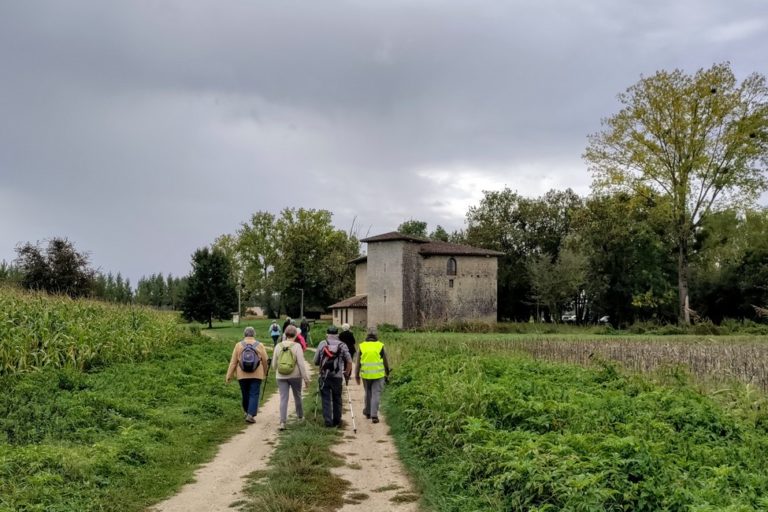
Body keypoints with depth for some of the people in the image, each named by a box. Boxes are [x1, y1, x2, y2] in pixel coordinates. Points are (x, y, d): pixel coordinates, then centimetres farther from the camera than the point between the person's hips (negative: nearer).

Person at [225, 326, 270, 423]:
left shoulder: (239, 345, 0)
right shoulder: (260, 345, 0)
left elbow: (233, 362, -1)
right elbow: (265, 361, 5)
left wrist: (229, 376, 2)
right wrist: (265, 373, 22)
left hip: (242, 375, 1)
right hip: (256, 375, -1)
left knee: (245, 394, 15)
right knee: (254, 395, 0)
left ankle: (247, 412, 30)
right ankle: (250, 415, -10)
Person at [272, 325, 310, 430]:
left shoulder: (278, 346, 0)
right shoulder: (297, 346, -11)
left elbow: (274, 364, 6)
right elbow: (301, 363, -13)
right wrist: (306, 378, -7)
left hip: (281, 377, 2)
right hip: (295, 376, -2)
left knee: (283, 399, 2)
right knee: (297, 396, 19)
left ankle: (282, 422, -8)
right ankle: (300, 415, 38)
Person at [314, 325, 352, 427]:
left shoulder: (322, 344, 2)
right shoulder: (342, 345, 2)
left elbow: (316, 361, 3)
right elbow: (349, 361, -5)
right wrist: (347, 374, 7)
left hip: (324, 376, 0)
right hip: (337, 377, 1)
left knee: (326, 400, 5)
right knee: (337, 399, 14)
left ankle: (328, 421, 3)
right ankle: (337, 421, 20)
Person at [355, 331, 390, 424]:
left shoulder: (362, 347, 4)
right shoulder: (380, 346, 0)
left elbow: (357, 363, 3)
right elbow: (385, 362, 5)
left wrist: (357, 375, 8)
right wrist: (387, 374, 18)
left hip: (366, 374, 2)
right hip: (378, 375, -2)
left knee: (368, 393, 19)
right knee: (376, 395, 2)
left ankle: (368, 412, 30)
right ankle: (374, 415, -5)